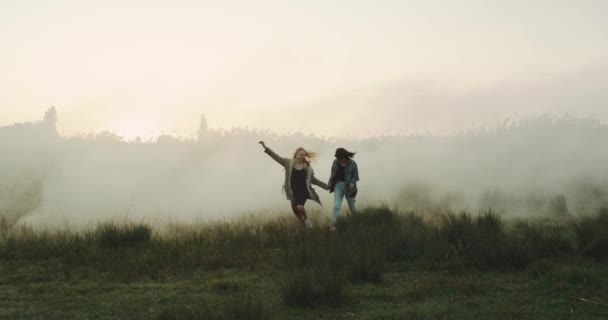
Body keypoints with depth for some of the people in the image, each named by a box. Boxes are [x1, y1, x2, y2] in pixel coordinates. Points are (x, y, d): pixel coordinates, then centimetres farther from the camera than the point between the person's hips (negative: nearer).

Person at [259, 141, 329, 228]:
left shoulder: (307, 167, 0)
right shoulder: (288, 163, 0)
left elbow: (313, 180, 10)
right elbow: (276, 157, -1)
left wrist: (325, 186, 7)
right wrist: (266, 148, -7)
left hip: (303, 191, -2)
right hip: (293, 192, 2)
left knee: (300, 207, -24)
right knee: (296, 211, 5)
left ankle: (306, 219, 7)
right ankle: (306, 226, 26)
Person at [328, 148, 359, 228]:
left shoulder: (352, 163, -11)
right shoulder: (335, 162, -2)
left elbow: (356, 177, -6)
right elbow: (333, 174, 11)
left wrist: (352, 183, -24)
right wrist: (330, 184, 4)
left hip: (349, 187, -1)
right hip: (338, 185, 2)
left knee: (352, 207, 14)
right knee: (336, 206, -11)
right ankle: (334, 223, -11)